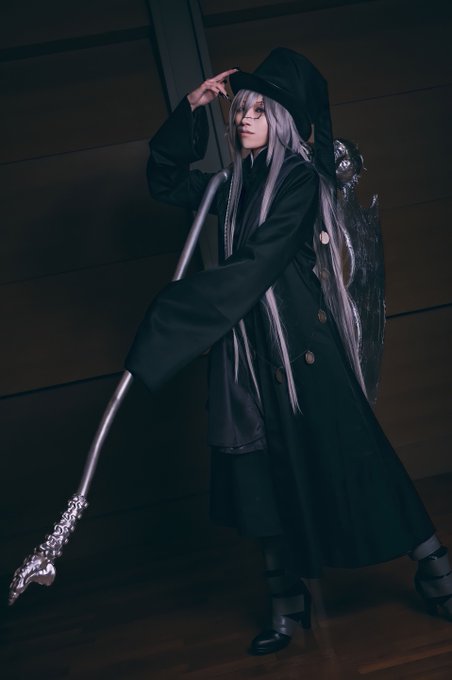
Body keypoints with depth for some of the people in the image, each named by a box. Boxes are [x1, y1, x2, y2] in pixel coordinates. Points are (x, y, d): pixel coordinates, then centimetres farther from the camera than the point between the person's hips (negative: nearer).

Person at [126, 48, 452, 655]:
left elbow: (252, 266, -18)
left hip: (303, 345, -6)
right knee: (266, 480, 7)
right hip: (250, 353, 7)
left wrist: (170, 315, -15)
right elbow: (165, 180, 24)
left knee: (341, 456, -2)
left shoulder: (299, 177, -9)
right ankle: (288, 604, 21)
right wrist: (190, 111, 11)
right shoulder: (236, 186, 13)